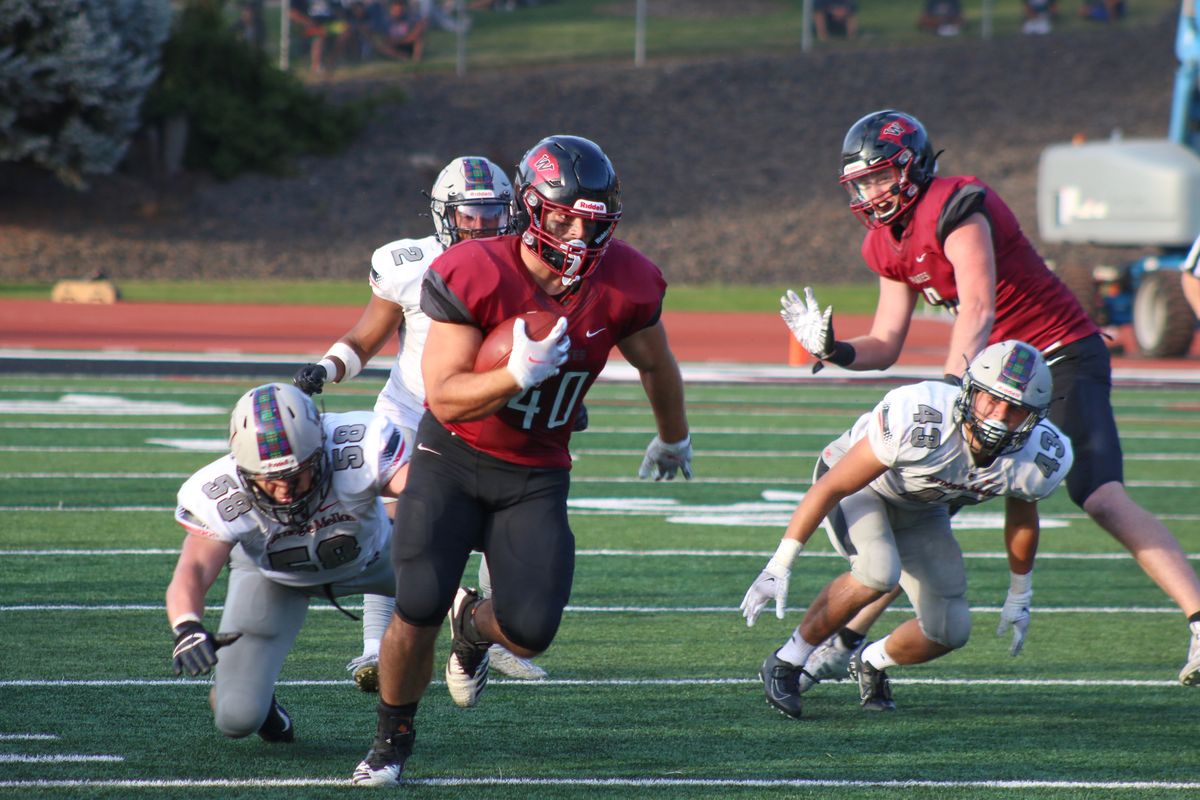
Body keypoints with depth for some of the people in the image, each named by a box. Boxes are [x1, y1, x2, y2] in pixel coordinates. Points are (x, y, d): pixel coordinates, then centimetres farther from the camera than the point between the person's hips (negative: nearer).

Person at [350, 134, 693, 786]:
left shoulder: (626, 284, -12)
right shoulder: (472, 275, -23)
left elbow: (655, 364, 10)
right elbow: (446, 398, -21)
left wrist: (673, 440, 26)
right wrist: (518, 374, -37)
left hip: (536, 475, 3)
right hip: (453, 459, -3)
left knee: (530, 631, -10)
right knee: (418, 610, -16)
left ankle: (473, 627, 31)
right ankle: (393, 737, 13)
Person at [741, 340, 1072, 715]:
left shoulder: (1036, 461, -25)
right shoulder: (919, 421, -40)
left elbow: (1021, 520, 1)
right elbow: (831, 487, -31)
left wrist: (1019, 597, 15)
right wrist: (779, 567, -29)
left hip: (920, 511, 5)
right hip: (857, 484, -5)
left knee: (949, 631, -3)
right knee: (879, 573, -33)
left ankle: (872, 662, 29)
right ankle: (787, 663, -14)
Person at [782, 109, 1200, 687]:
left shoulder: (955, 208, -19)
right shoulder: (890, 244, 8)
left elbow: (978, 308, -30)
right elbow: (885, 345, 10)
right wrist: (834, 350, -11)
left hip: (1063, 358, -9)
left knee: (1102, 499, -24)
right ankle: (845, 643, 15)